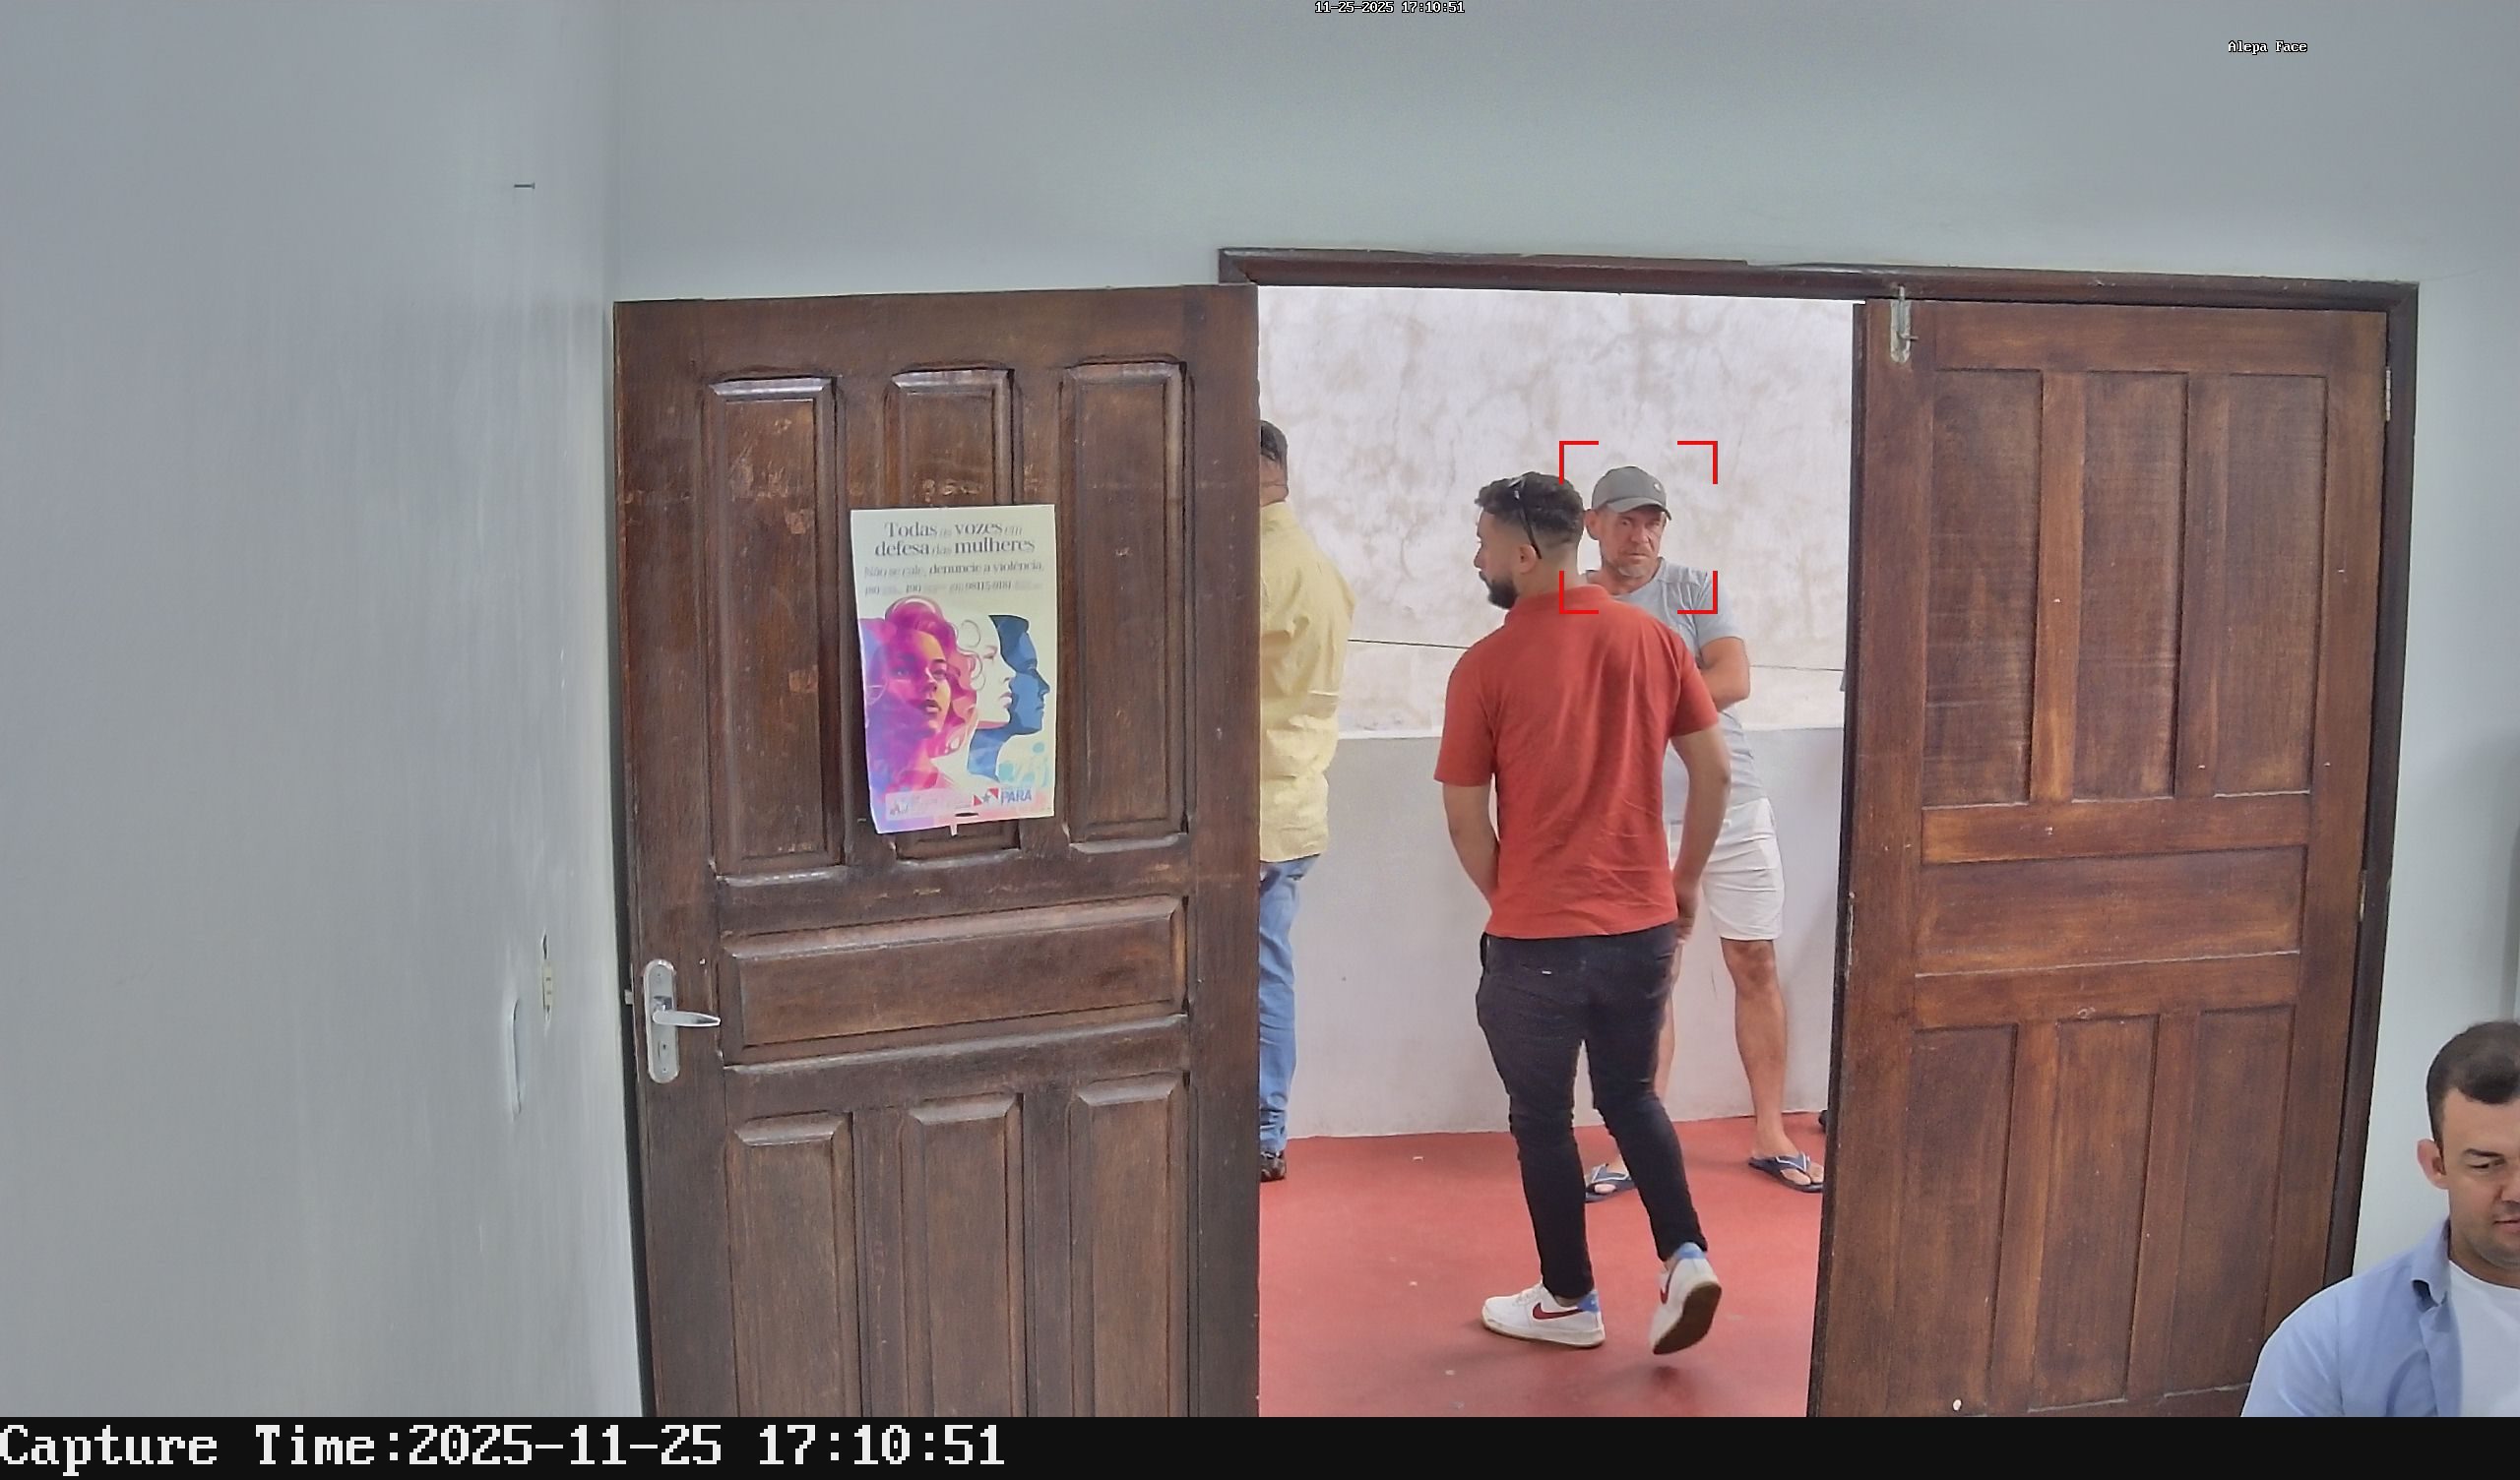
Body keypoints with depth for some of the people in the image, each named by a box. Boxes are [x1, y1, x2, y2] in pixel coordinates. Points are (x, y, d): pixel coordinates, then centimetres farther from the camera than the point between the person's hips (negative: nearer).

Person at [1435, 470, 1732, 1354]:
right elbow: (1714, 769, 3)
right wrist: (1686, 881, 15)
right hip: (1642, 923, 5)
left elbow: (1465, 820, -7)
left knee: (1542, 1118, 12)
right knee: (1629, 1093, 23)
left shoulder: (1487, 666, -11)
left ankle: (1568, 1302, 23)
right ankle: (1685, 1257, 10)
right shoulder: (1654, 640, 1)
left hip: (1537, 936, -4)